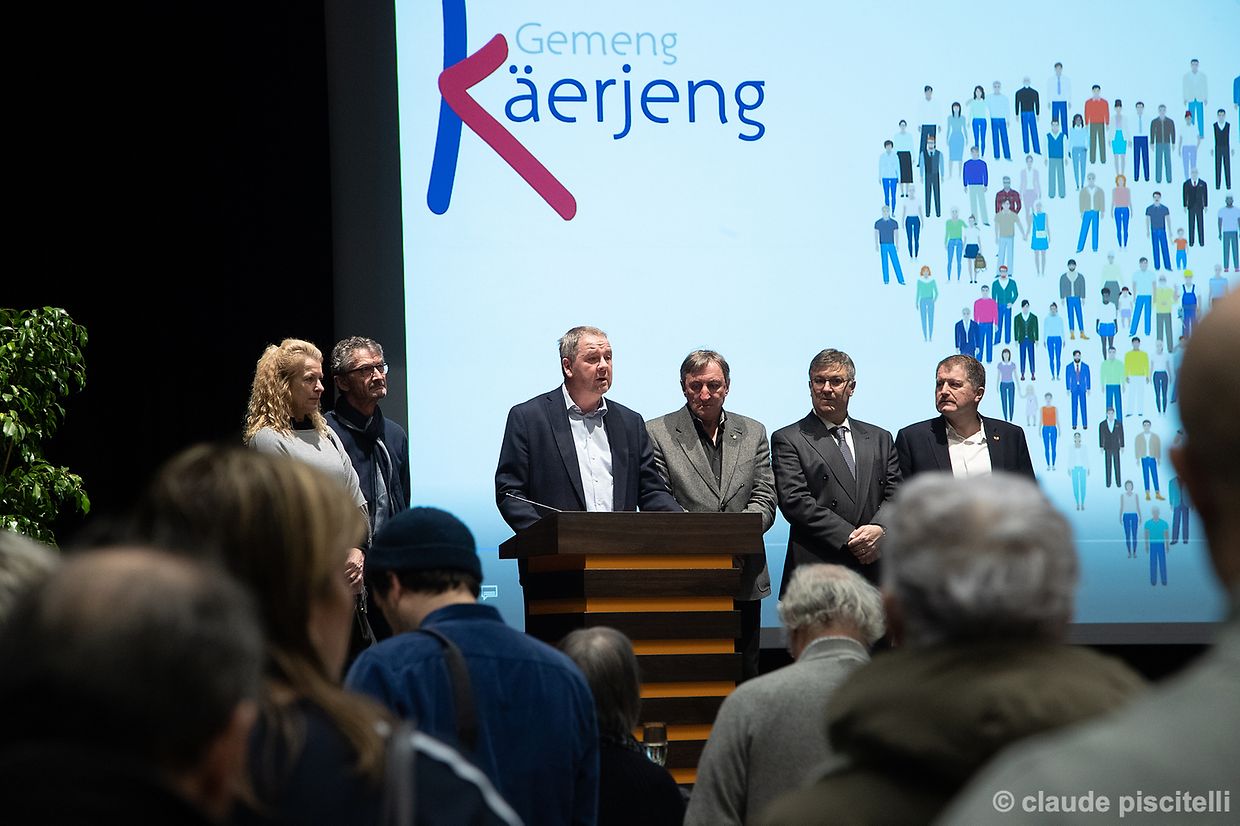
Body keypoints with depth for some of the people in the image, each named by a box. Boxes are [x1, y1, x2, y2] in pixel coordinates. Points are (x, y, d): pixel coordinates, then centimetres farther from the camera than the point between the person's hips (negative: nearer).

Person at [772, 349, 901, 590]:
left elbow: (896, 493, 12)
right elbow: (795, 502, -6)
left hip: (873, 570, 3)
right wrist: (849, 539, -12)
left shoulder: (879, 439, 19)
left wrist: (879, 529, -11)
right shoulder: (788, 440, 5)